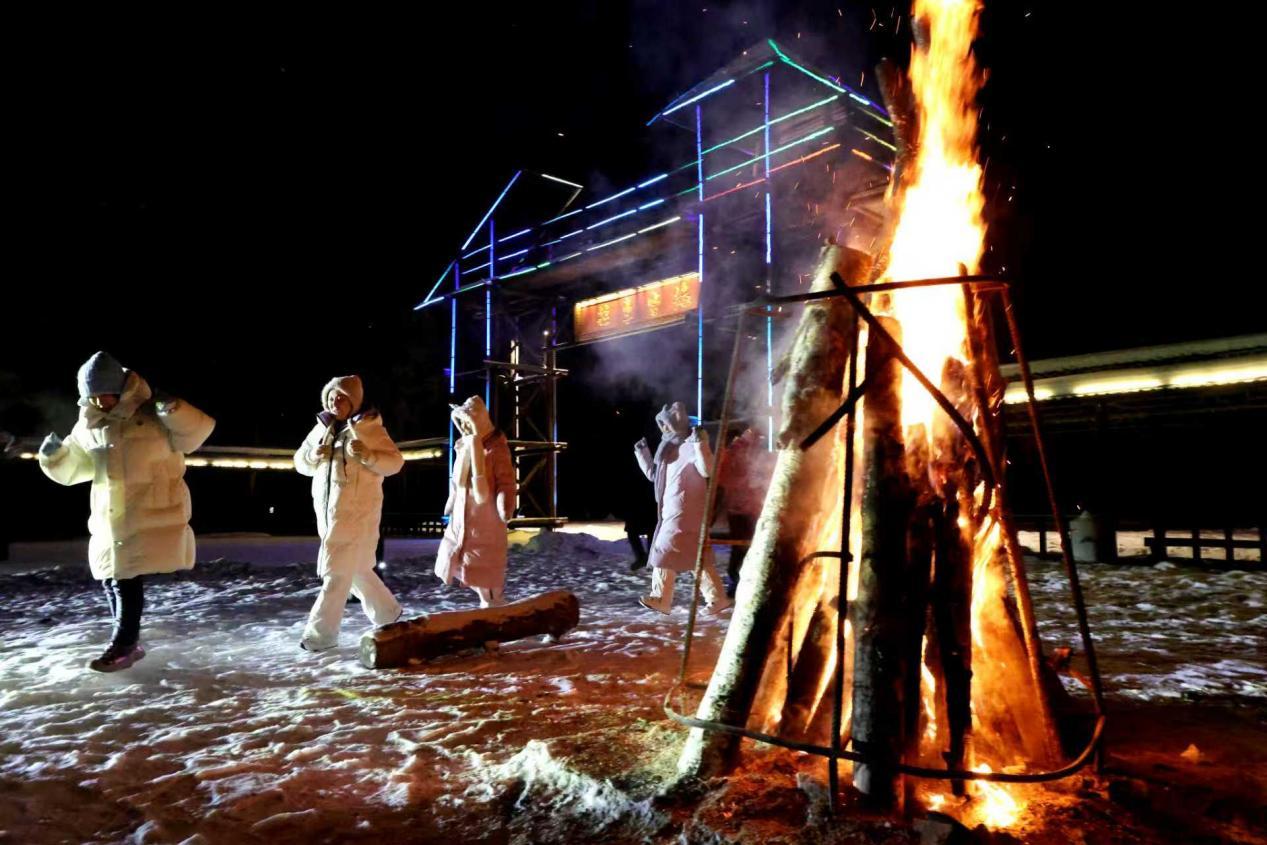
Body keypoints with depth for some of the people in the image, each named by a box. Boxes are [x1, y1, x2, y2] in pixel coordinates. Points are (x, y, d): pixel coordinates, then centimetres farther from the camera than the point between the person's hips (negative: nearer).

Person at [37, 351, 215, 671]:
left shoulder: (152, 416, -7)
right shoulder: (87, 426, 11)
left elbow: (196, 432, -15)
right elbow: (70, 469, 19)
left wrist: (172, 410, -30)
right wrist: (54, 455, -2)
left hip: (150, 518, -7)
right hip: (108, 520, 7)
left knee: (128, 580, -8)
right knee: (113, 580, 11)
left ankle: (122, 645, 3)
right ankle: (129, 643, 24)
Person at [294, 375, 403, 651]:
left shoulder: (369, 428, -8)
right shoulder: (322, 428, 10)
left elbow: (395, 462, -11)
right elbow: (300, 462, 14)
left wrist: (367, 455, -26)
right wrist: (314, 456, -7)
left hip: (357, 512, -7)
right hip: (328, 510, 7)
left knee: (337, 572, -6)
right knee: (356, 569, 17)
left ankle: (321, 633, 3)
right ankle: (388, 612, 33)